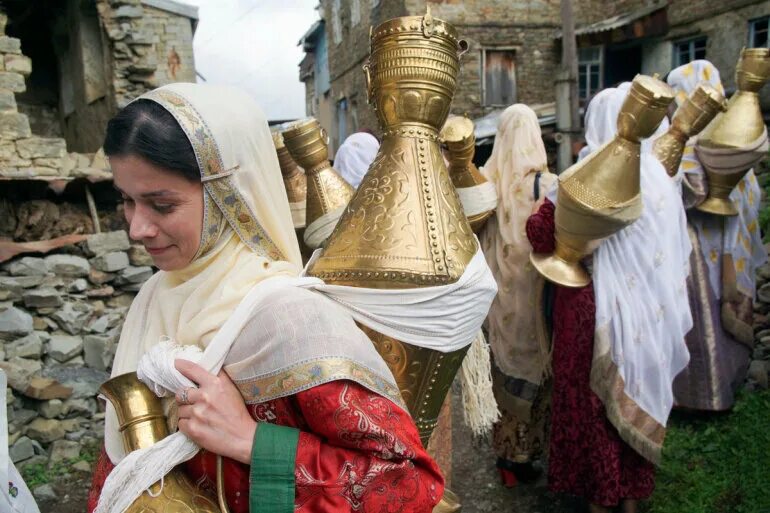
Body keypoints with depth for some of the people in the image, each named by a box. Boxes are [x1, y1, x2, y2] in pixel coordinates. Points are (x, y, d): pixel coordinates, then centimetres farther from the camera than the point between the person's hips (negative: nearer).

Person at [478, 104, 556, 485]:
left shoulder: (486, 181, -4)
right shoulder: (545, 184, -14)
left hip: (499, 293, 4)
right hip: (533, 292, -3)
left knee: (505, 364, 17)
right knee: (530, 364, 9)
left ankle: (506, 449, 31)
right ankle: (522, 453, 20)